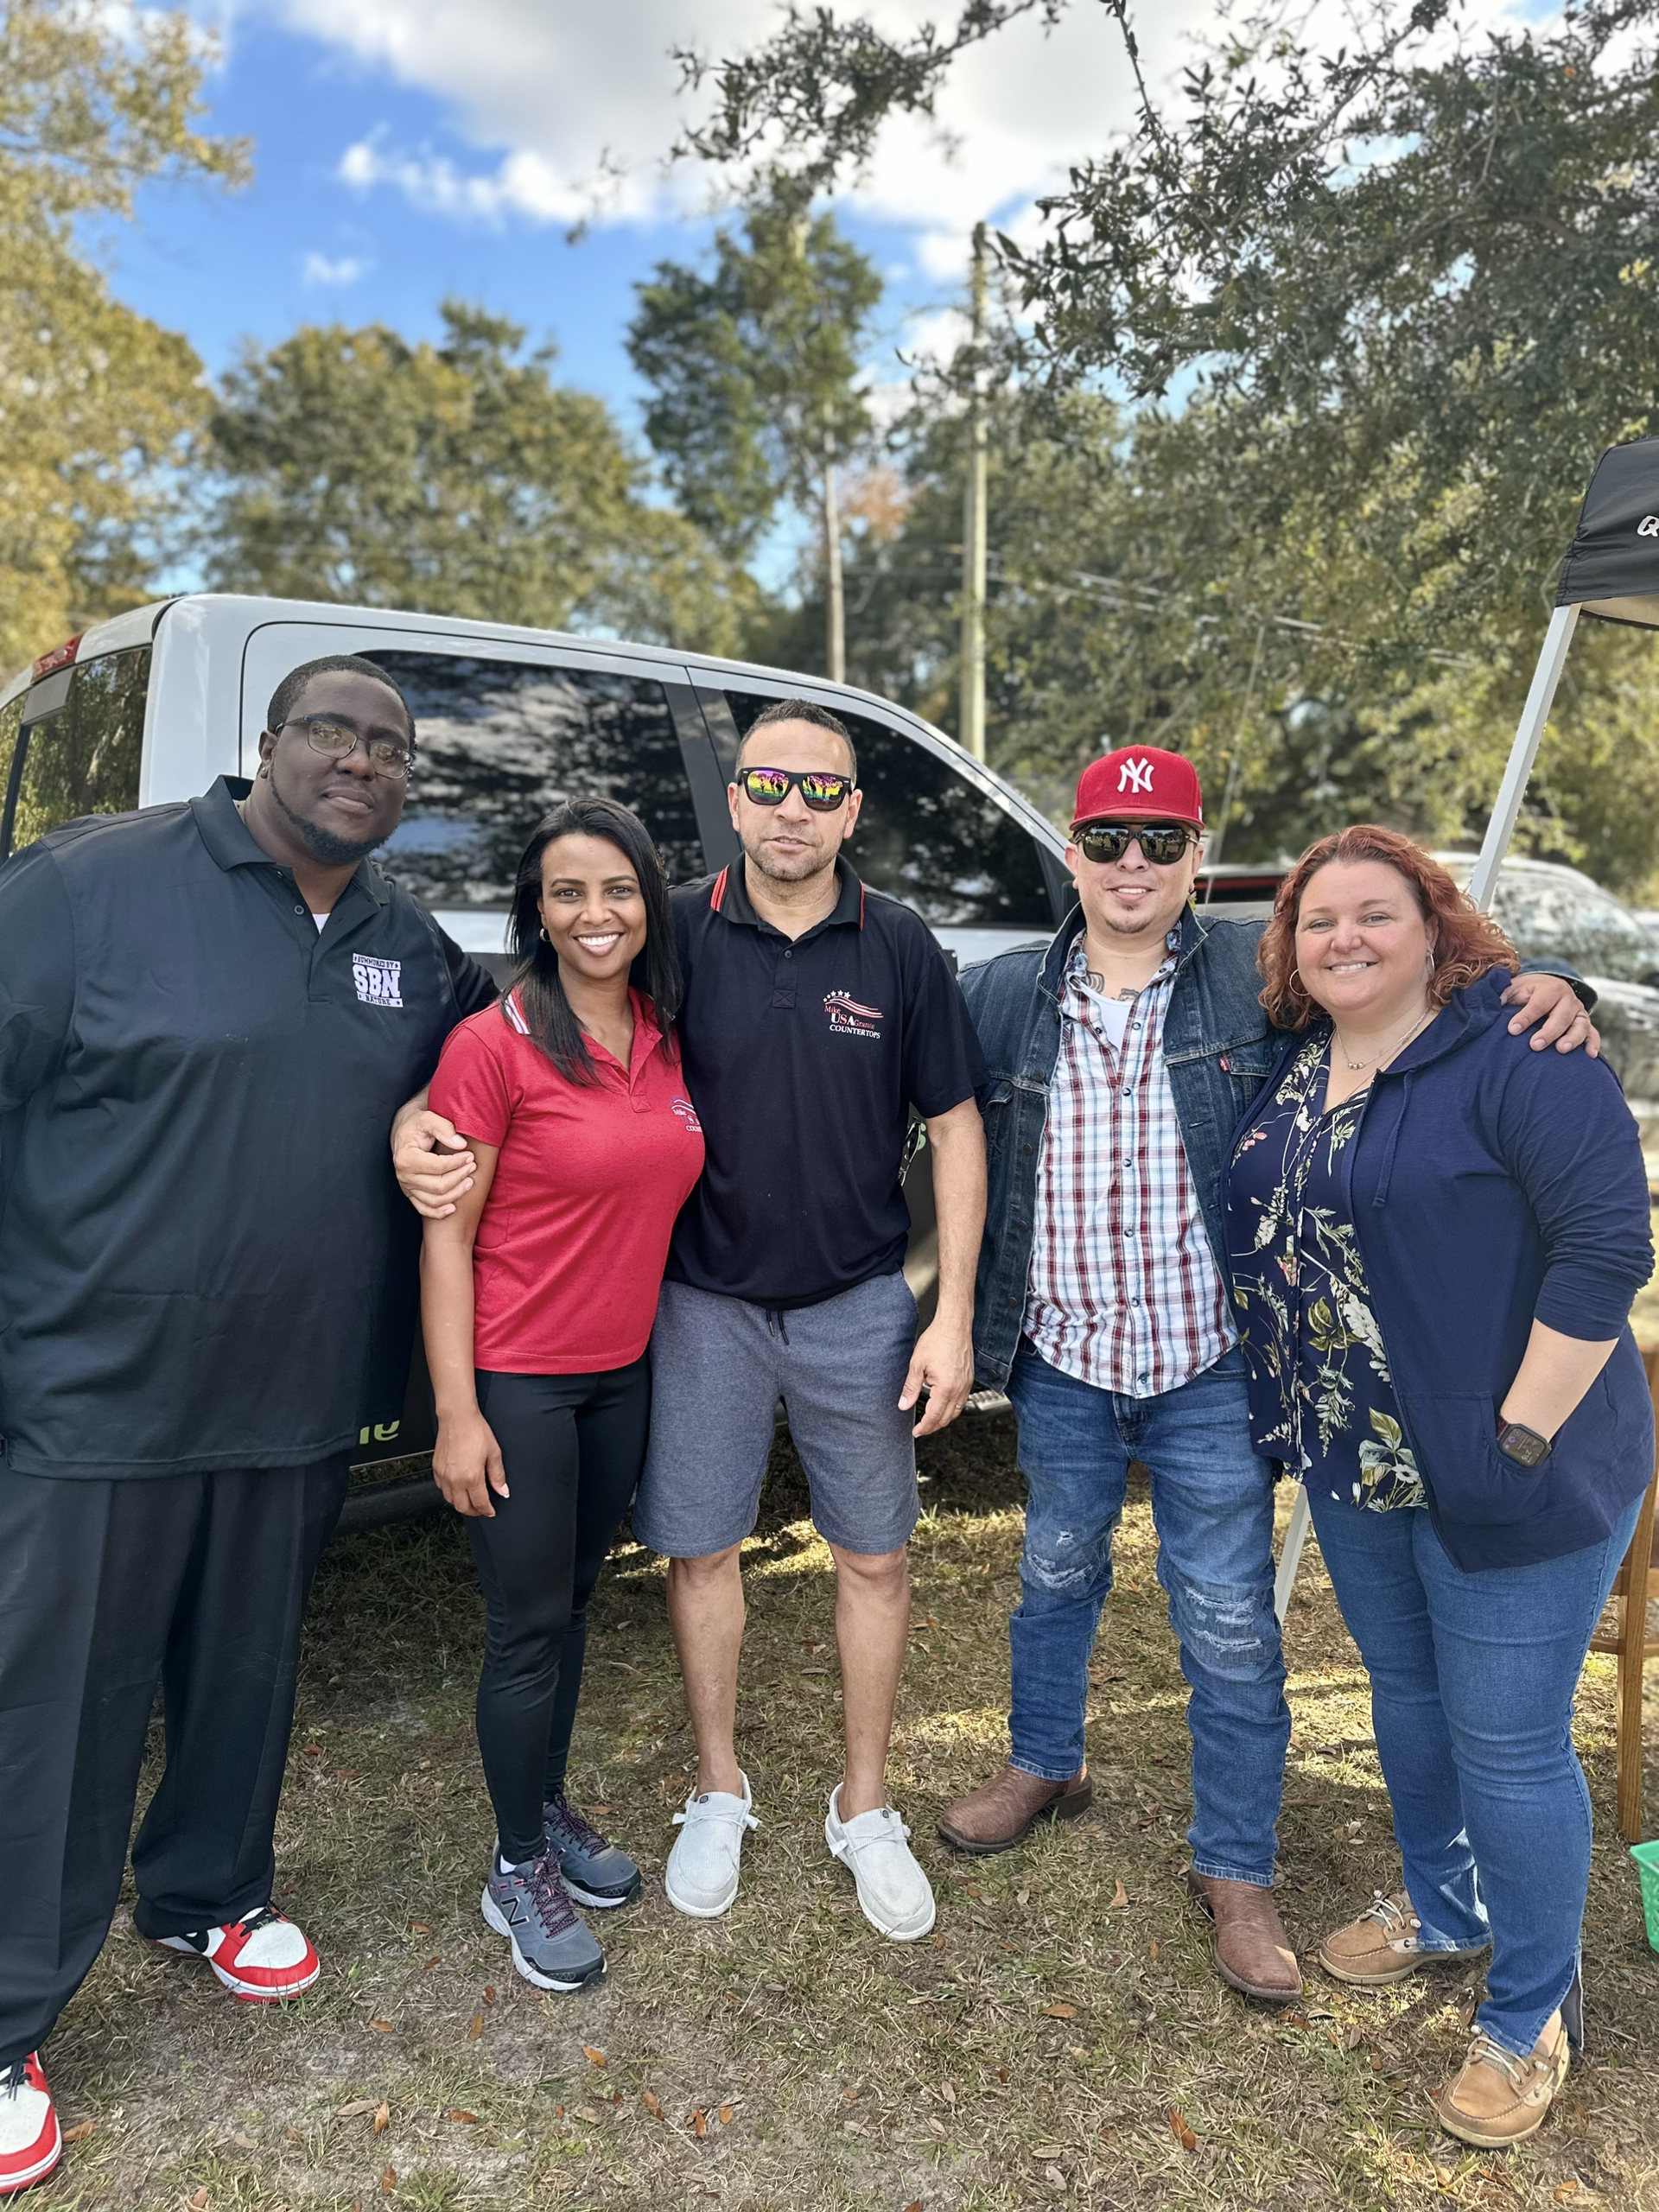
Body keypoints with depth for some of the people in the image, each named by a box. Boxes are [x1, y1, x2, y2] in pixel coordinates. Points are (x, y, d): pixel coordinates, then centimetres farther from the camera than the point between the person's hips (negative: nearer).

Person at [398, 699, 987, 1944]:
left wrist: (953, 1316, -5)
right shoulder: (677, 934, -6)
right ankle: (720, 1792, 36)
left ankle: (864, 1808, 34)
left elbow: (954, 1128, 0)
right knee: (702, 1550, 12)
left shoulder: (899, 948, -4)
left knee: (874, 1556, 11)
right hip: (704, 1303, 0)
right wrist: (420, 1125, -22)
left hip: (858, 1306, 1)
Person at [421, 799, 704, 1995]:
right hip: (517, 1380, -5)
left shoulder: (663, 1038, 3)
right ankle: (519, 1866, 27)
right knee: (530, 1628, 6)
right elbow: (447, 1236, -13)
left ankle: (551, 1809, 40)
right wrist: (458, 1411, -15)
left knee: (573, 1600, 20)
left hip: (624, 1373, 6)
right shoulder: (494, 1044, -15)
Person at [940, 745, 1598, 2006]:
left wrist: (1545, 991, -24)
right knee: (1057, 1578, 22)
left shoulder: (1260, 973, -7)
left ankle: (1237, 1870, 30)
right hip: (1062, 1368, 3)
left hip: (1211, 1373, -2)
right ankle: (1046, 1766, 48)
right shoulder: (1006, 995, 0)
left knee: (1230, 1629, 9)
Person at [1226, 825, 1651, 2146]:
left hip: (1507, 1478, -7)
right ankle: (1444, 1906, 47)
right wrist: (1293, 1416, 11)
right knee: (1404, 1690, 22)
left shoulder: (1518, 1051, -17)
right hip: (1354, 1466, 7)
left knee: (1507, 1743, 5)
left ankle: (1534, 2011, 30)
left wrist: (1520, 1434, -20)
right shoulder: (1295, 1067, 5)